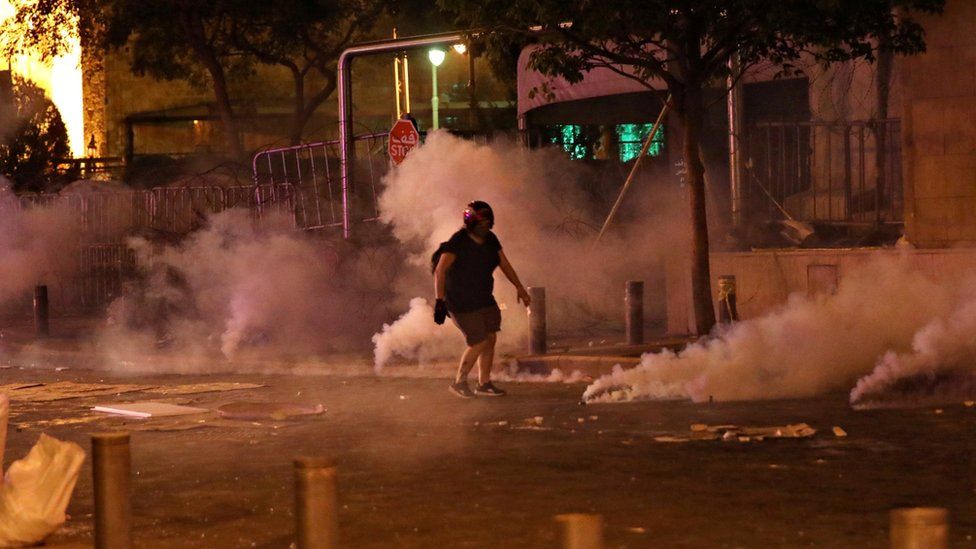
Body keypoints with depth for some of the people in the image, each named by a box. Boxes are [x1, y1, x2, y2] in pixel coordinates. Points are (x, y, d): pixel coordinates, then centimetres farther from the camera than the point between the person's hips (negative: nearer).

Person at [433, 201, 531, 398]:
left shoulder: (490, 240, 2)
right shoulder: (458, 243, -20)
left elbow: (504, 264, 15)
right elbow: (440, 271, -26)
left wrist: (519, 287, 17)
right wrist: (440, 301, -33)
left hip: (483, 299, 7)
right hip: (462, 304, -7)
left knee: (490, 339, 6)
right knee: (479, 343, -8)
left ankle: (484, 383, 20)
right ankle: (459, 382, 10)